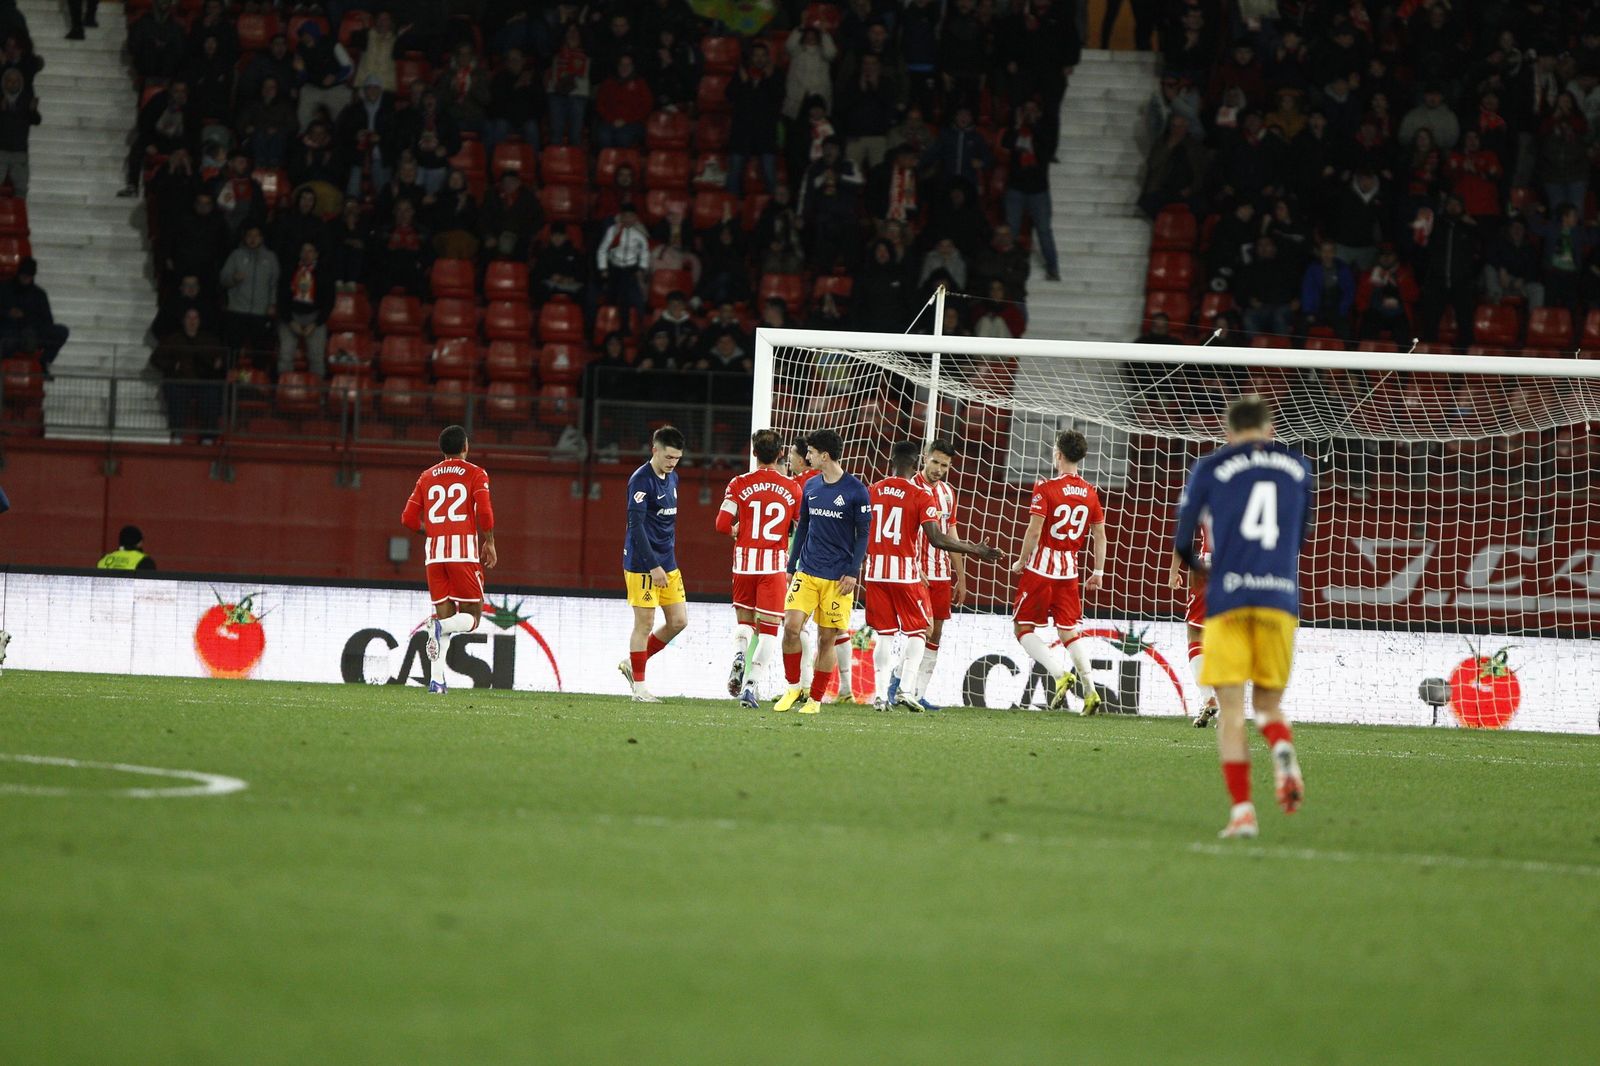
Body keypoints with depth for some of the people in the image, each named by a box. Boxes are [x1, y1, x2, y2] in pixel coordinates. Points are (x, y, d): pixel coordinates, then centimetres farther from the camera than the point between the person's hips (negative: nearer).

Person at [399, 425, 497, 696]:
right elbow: (484, 511, -10)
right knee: (471, 617, 3)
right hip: (464, 550, -4)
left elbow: (409, 519, 12)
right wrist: (489, 542, 3)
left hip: (434, 552, 4)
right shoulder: (475, 474, 4)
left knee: (444, 615, 9)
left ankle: (436, 680, -5)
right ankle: (440, 628, -31)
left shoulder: (427, 477, 16)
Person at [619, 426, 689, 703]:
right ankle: (639, 687, 5)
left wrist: (668, 560, 19)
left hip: (668, 564, 8)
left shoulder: (672, 478, 12)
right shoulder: (641, 480, -15)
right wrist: (653, 566, -22)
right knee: (644, 623, -4)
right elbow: (636, 526, -20)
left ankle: (633, 663, 22)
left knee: (678, 621, 7)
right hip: (642, 564, -8)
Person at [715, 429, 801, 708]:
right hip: (776, 563, -1)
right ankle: (751, 683, -8)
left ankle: (739, 653, -11)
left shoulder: (739, 484, -3)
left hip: (744, 559, 1)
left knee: (744, 617, 19)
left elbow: (723, 524, -9)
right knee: (768, 626, 2)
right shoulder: (792, 488, 0)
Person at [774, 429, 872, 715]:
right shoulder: (810, 486, 9)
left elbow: (863, 533, -3)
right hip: (806, 573, 4)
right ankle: (793, 686, 6)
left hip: (838, 578, -4)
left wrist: (853, 573, -10)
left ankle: (816, 699, 12)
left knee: (827, 638, 1)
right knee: (791, 626, -11)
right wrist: (791, 566, 15)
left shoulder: (856, 490, -6)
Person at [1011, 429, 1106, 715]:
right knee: (1068, 630, 12)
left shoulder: (1046, 488, -12)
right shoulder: (1090, 493, 5)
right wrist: (1098, 573, 16)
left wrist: (1021, 562, -2)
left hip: (1041, 567, -5)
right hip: (1070, 570, 5)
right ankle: (1090, 690, 1)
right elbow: (1100, 535, 8)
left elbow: (1034, 531, -16)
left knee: (1023, 627, 4)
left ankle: (1060, 673, -14)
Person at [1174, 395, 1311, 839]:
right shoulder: (1297, 466, 15)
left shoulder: (1211, 467, 7)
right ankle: (1283, 751, -19)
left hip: (1228, 598, -2)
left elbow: (1182, 539, 10)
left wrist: (1197, 566, 32)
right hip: (1281, 596, 2)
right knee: (1268, 701, 15)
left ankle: (1242, 810, -13)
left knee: (1230, 709, -1)